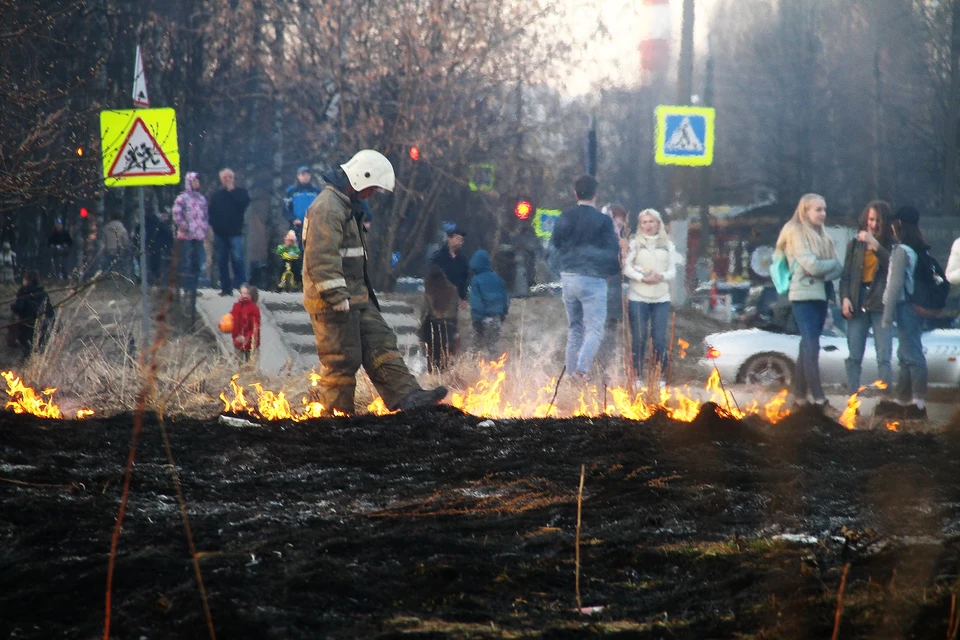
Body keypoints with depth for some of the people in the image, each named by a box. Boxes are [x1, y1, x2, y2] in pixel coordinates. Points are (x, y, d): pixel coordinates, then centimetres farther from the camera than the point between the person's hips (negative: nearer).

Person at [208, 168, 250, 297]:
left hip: (235, 232, -3)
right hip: (220, 233, 3)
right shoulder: (217, 195, 14)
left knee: (237, 259, -12)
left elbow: (244, 203, -13)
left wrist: (232, 190, -7)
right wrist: (213, 224, -8)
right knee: (222, 261, 4)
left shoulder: (240, 192, 7)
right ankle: (225, 287, 9)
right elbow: (211, 211, 9)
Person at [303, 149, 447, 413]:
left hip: (356, 298, 11)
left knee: (381, 344, 5)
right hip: (331, 302, -11)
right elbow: (322, 258, -25)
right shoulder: (327, 207, -17)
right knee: (341, 359, -7)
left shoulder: (348, 205, 19)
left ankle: (407, 397, 2)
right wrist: (337, 299, -26)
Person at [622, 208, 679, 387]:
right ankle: (637, 377, 4)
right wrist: (643, 278, -17)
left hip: (661, 298, 2)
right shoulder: (635, 243, 5)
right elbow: (627, 268, -3)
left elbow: (672, 271, 10)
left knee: (659, 338, -1)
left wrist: (661, 276, -11)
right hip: (638, 297, -2)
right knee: (639, 338, -2)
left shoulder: (667, 245, 12)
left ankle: (660, 377, 6)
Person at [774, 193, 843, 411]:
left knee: (807, 347, 10)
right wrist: (832, 263, 0)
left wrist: (822, 271, -12)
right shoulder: (796, 233, -6)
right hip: (804, 294, -8)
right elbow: (811, 265, -16)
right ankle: (819, 400, -19)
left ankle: (799, 397, 14)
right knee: (812, 347, -13)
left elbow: (838, 269, 8)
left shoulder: (822, 236, 17)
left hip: (821, 294, 8)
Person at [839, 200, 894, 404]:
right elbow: (846, 274, 11)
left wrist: (874, 244, -21)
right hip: (858, 304, 3)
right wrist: (845, 298, -3)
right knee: (854, 357, 1)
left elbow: (892, 265, -15)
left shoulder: (891, 245, 3)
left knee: (883, 356, -6)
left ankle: (884, 399, -5)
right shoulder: (856, 244, 12)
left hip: (881, 305, -3)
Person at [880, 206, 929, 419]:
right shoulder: (920, 250, 12)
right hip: (917, 307, 9)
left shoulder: (902, 251, -13)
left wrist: (888, 314, -13)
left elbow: (896, 284, -16)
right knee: (905, 355, 15)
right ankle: (902, 401, 21)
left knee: (911, 355, -8)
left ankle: (919, 403, -8)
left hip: (905, 306, -9)